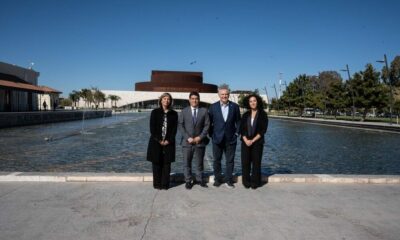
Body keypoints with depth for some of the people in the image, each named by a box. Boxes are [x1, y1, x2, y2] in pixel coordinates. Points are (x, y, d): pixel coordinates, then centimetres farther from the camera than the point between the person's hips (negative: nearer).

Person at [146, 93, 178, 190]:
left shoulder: (174, 114, 7)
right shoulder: (155, 112, 4)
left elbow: (174, 129, 2)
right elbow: (152, 128, -2)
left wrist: (169, 140, -9)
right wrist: (159, 140, -9)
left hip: (168, 143, 1)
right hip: (156, 142, -1)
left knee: (166, 164, 3)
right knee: (156, 163, 3)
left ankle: (165, 184, 10)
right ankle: (157, 184, 12)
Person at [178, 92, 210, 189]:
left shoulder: (204, 111, 3)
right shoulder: (184, 111, 4)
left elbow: (207, 125, 0)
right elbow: (180, 125, -1)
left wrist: (200, 137, -10)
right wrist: (187, 137, -11)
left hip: (199, 141, 0)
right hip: (187, 141, 0)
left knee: (199, 162, 10)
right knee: (187, 162, 5)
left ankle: (199, 179, 24)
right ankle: (188, 181, 16)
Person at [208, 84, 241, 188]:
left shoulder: (235, 106, 1)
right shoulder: (213, 107, 0)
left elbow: (238, 121, 7)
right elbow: (209, 122, 4)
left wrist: (237, 133, -1)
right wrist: (211, 134, -1)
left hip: (231, 139, 0)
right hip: (217, 138, 0)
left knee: (230, 161, 7)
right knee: (217, 160, 9)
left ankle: (229, 180, 19)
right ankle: (217, 179, 23)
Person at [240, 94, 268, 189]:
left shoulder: (263, 114, 0)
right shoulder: (245, 115, 9)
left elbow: (263, 130, -5)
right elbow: (241, 129, 5)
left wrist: (253, 140, -12)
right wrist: (246, 140, -10)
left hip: (257, 142, -2)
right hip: (245, 142, 3)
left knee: (256, 162, 1)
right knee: (245, 162, 1)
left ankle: (255, 182, 12)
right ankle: (246, 182, 12)